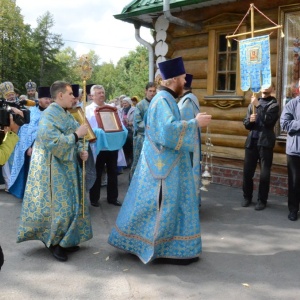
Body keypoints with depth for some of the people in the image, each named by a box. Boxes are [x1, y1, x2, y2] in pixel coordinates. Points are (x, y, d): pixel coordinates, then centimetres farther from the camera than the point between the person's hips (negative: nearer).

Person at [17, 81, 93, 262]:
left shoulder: (67, 115, 11)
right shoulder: (49, 115, -16)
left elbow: (73, 139, 14)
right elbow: (54, 143, -26)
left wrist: (81, 151, -6)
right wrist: (77, 135, -22)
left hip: (68, 167, 9)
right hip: (54, 169, -9)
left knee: (70, 204, 12)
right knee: (58, 205, -4)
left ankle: (66, 240, 25)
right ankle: (54, 243, 13)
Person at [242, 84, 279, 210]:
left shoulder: (274, 104, 2)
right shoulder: (252, 103, 16)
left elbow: (268, 120, -15)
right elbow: (246, 124, 14)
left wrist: (258, 105, -15)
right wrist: (250, 120, -8)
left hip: (265, 142, -4)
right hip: (251, 141, 4)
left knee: (264, 173, 0)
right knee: (247, 171, 4)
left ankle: (262, 200, 12)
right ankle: (247, 197, 20)